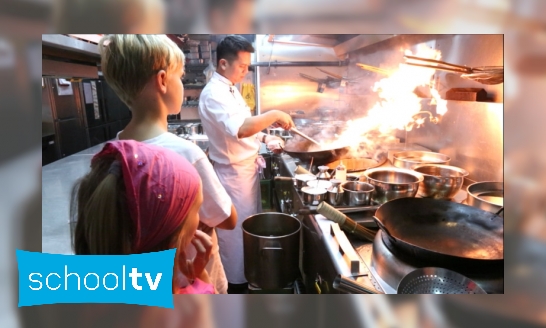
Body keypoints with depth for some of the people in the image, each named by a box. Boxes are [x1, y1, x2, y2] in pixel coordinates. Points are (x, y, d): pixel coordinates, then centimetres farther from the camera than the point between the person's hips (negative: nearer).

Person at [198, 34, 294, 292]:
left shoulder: (229, 89, 10)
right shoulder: (214, 94, -23)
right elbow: (240, 129, -38)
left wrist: (265, 138, 2)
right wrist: (274, 115, -26)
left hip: (246, 169, 10)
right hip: (232, 174, -10)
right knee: (236, 231, 6)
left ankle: (247, 274, 42)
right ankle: (235, 282, 27)